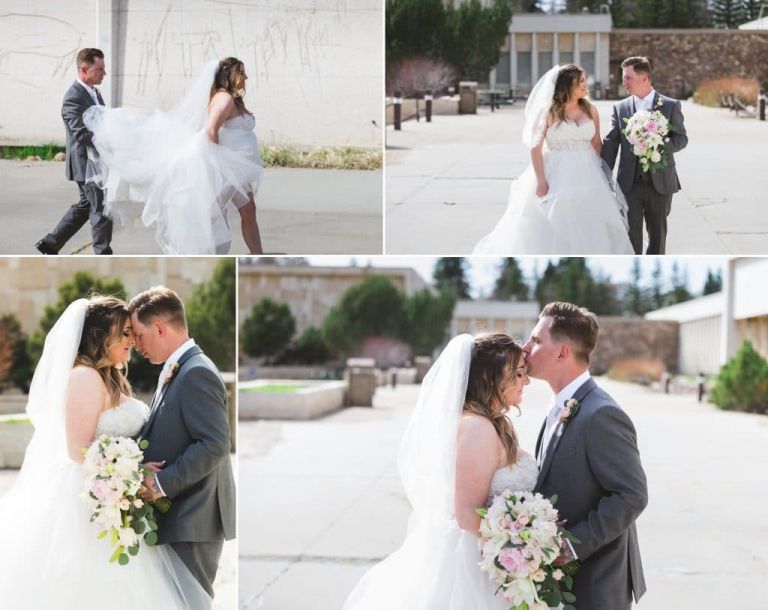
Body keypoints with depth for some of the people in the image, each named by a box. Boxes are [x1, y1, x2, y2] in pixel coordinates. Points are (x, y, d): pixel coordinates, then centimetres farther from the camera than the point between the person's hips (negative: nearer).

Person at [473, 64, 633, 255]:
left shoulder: (590, 110, 5)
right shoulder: (549, 111, -7)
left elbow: (596, 143, 12)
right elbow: (536, 147, -10)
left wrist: (600, 173, 8)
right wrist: (540, 180, -16)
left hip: (587, 177, 4)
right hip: (557, 177, -4)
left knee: (589, 230, 7)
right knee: (553, 231, -1)